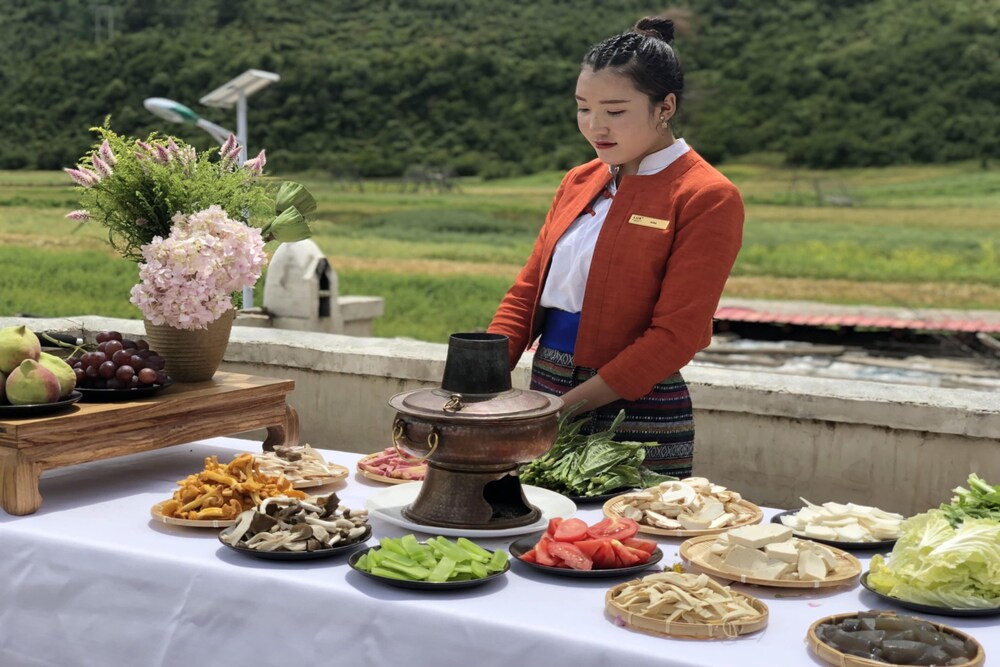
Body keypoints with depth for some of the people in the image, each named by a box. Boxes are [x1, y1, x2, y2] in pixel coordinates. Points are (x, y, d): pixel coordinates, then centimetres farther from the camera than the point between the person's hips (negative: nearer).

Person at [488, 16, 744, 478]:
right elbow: (527, 291, 11)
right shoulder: (578, 183, 9)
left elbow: (675, 336, -16)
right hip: (546, 388, 6)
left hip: (637, 412, -6)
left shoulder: (707, 198, -11)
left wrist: (568, 405, -18)